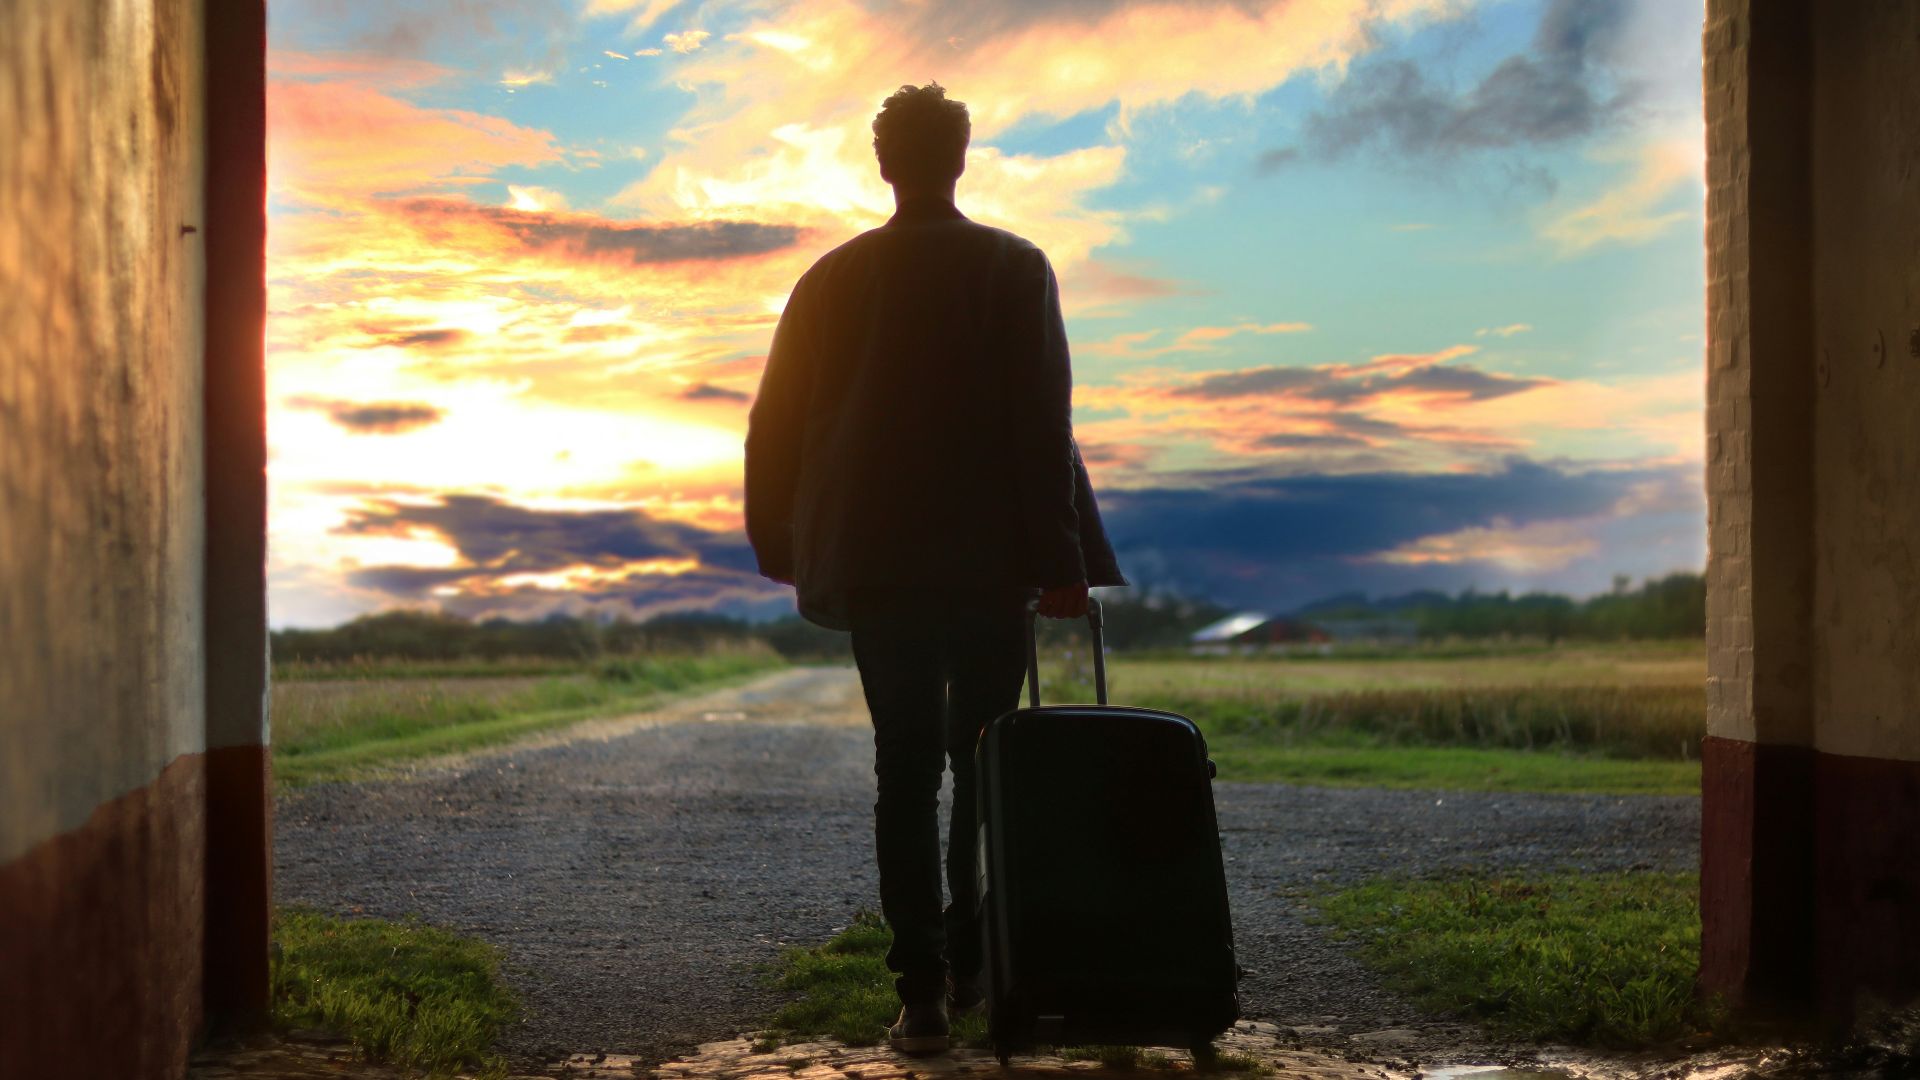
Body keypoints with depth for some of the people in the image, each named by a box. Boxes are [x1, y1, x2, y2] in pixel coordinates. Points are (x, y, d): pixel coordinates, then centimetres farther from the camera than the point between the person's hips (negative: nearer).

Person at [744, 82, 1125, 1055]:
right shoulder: (1014, 269, -3)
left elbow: (775, 427, 7)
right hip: (986, 562, -2)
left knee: (904, 772, 4)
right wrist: (1057, 560, -9)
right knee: (985, 765, 12)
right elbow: (1041, 425, -10)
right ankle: (969, 963, 15)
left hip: (872, 563, 2)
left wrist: (786, 550, 17)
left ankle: (922, 991, 0)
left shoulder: (831, 278, 5)